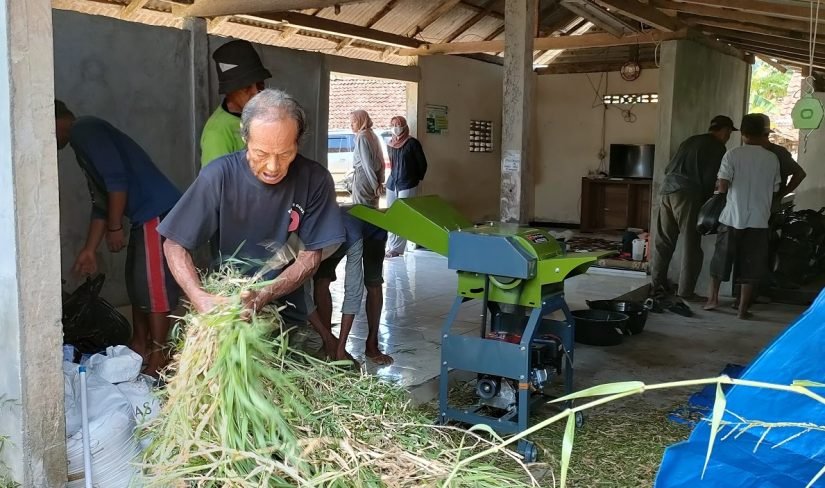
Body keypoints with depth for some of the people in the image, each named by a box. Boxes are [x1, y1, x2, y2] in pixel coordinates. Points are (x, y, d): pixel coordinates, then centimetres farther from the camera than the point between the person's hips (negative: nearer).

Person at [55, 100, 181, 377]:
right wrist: (89, 250, 24)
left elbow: (117, 179, -19)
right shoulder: (82, 141, 23)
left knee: (155, 285, -4)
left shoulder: (84, 131, -8)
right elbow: (101, 203, 24)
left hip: (158, 213, -10)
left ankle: (158, 355, 4)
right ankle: (140, 346, 27)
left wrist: (114, 228, -13)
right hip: (144, 217, 10)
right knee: (137, 283, 16)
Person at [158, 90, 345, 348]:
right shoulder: (219, 176, -14)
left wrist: (263, 296, -23)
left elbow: (310, 256, -6)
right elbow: (175, 245, -6)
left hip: (287, 315, 0)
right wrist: (200, 297, -23)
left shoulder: (315, 180, -11)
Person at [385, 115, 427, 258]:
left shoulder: (412, 143, -6)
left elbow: (422, 164, -1)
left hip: (407, 186, -6)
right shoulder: (390, 144, 11)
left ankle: (397, 249, -7)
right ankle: (391, 247, 12)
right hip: (392, 184, 6)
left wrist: (417, 179, 7)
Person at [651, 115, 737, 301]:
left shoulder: (690, 140, 24)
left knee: (663, 240, 10)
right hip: (688, 194, -7)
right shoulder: (717, 147, 2)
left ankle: (658, 284, 15)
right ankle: (686, 291, -1)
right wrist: (707, 202, 5)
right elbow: (709, 178, -5)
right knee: (691, 244, -2)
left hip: (668, 190, 7)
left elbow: (669, 168, 21)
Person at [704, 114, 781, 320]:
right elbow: (775, 190, 11)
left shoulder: (732, 154, -4)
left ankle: (713, 298, 22)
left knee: (721, 259, 15)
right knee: (750, 265, 5)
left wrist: (718, 185, 10)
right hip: (758, 220, 1)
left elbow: (723, 187, -12)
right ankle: (743, 308, 6)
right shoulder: (772, 158, 3)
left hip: (732, 217, 0)